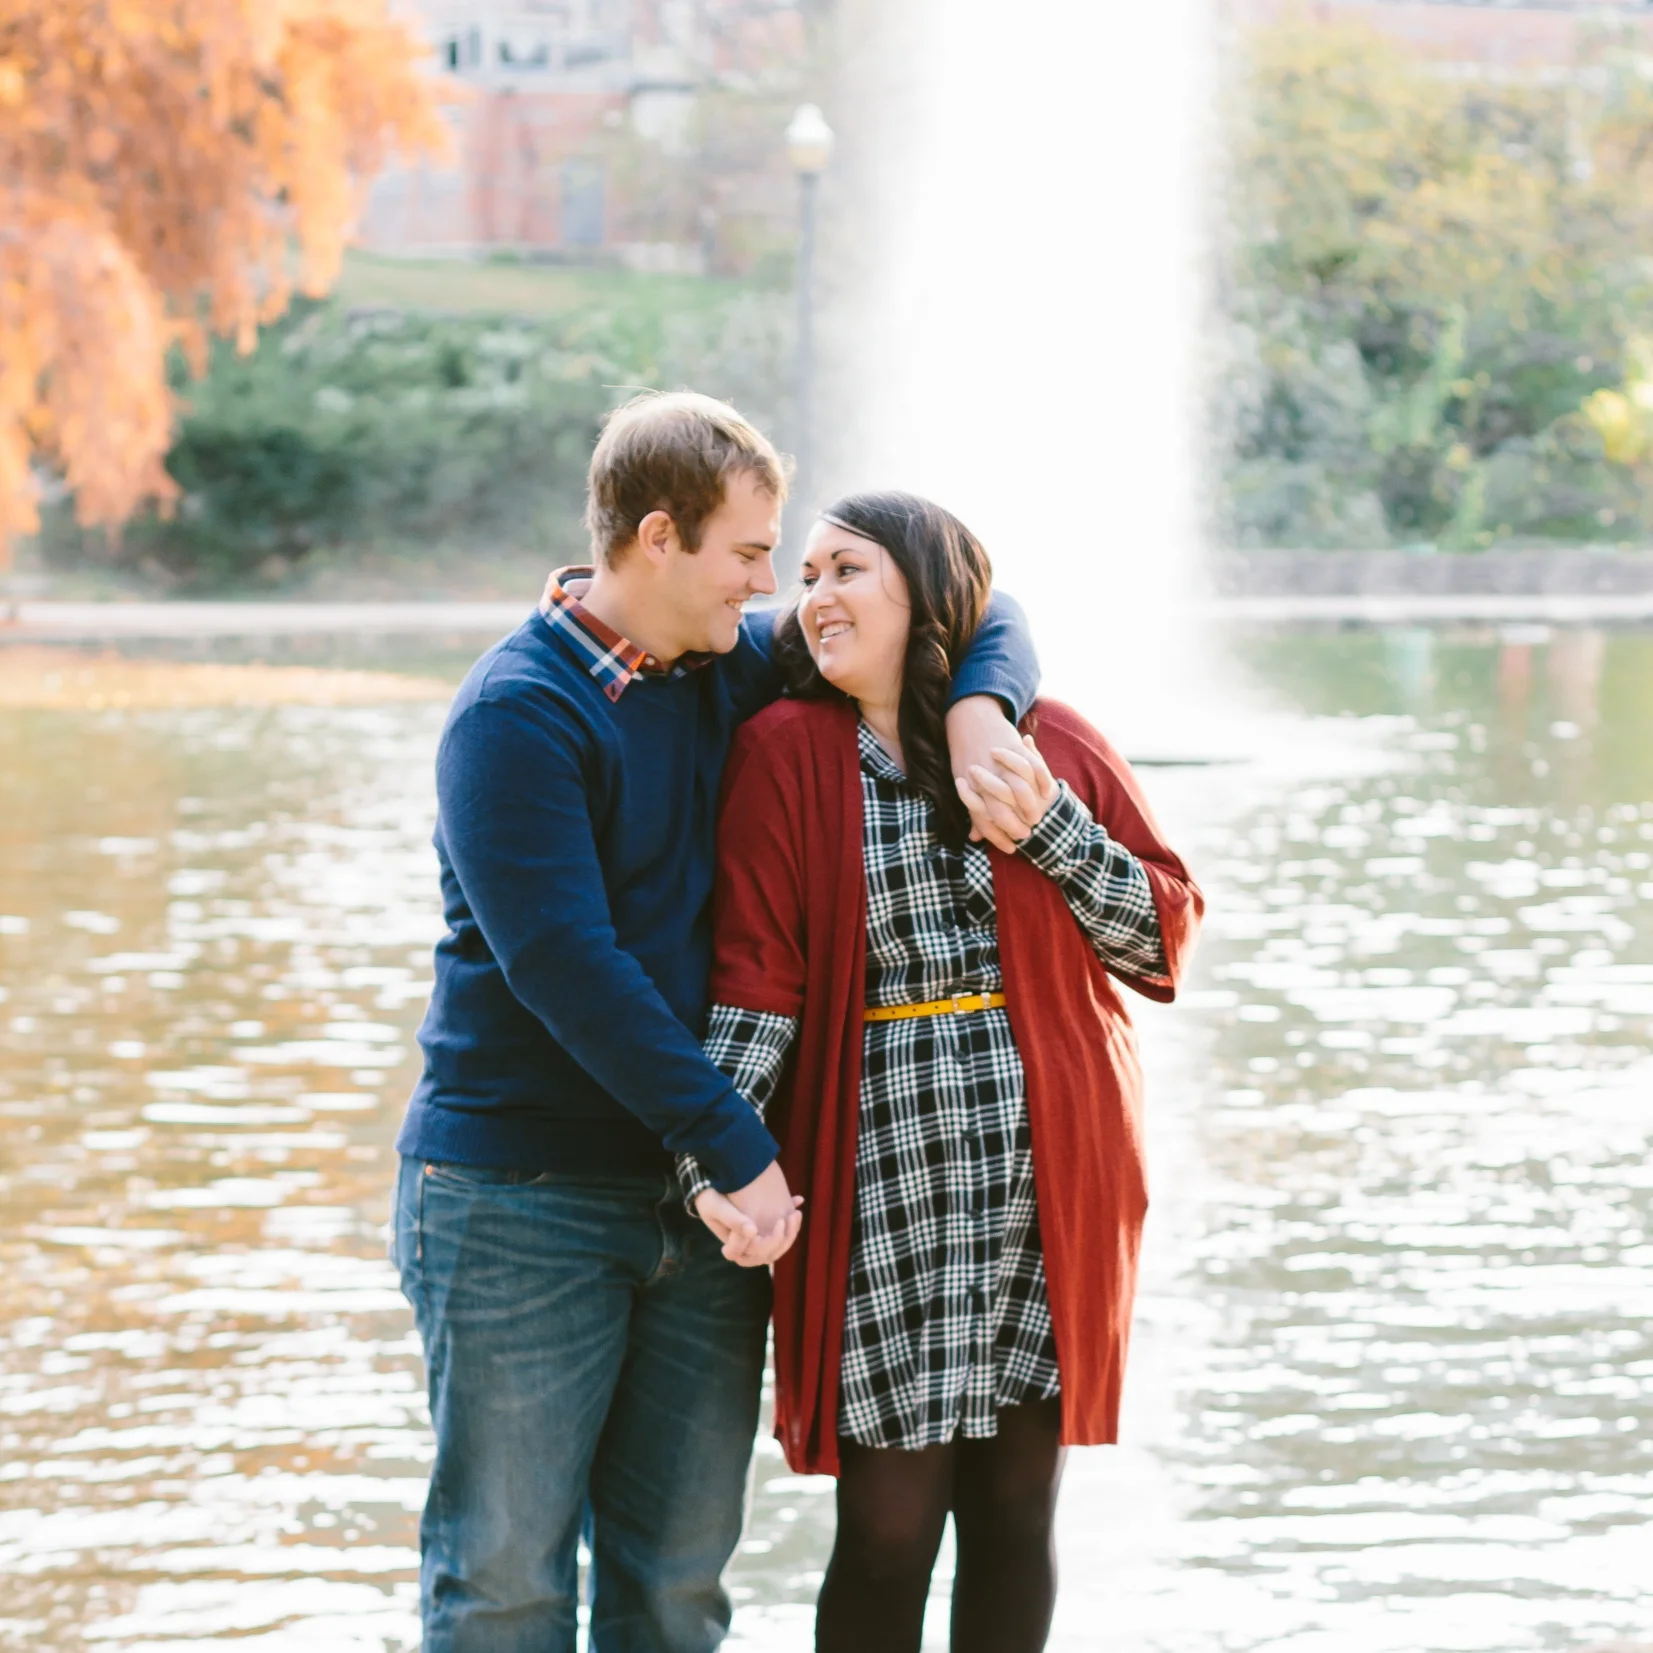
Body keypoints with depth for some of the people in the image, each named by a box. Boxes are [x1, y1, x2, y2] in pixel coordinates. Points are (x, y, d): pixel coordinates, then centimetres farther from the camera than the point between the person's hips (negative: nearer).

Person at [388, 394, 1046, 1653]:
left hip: (703, 1192, 6)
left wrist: (977, 712, -7)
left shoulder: (741, 668, 9)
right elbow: (564, 967, -20)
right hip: (522, 1198, -6)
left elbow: (975, 614, 17)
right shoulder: (519, 713, -12)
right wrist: (739, 1147, -20)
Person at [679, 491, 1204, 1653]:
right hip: (881, 1186, -2)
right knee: (889, 1528, -2)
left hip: (1047, 1179, 2)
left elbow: (1165, 939, 4)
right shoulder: (786, 754, 2)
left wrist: (1048, 826, -10)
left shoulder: (1050, 742, 6)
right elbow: (753, 980, -5)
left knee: (1014, 1508, 7)